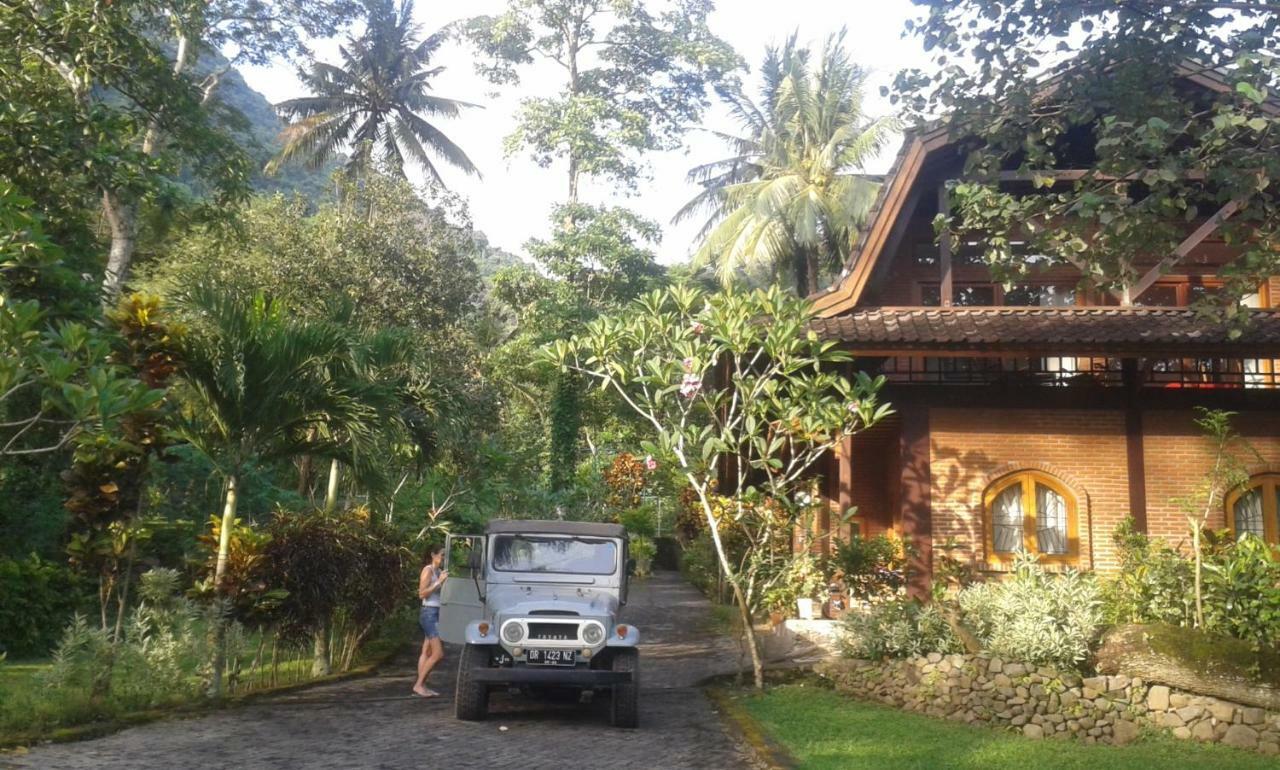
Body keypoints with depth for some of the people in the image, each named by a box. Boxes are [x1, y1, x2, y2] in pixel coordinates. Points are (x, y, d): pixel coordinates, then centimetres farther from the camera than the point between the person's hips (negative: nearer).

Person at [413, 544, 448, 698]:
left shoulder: (439, 571, 12)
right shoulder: (428, 570, -10)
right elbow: (422, 594, -16)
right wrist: (439, 582, -18)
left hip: (437, 613, 9)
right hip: (429, 612, -9)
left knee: (427, 652, 10)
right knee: (438, 654, -11)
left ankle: (421, 686, 13)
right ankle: (418, 685, -3)